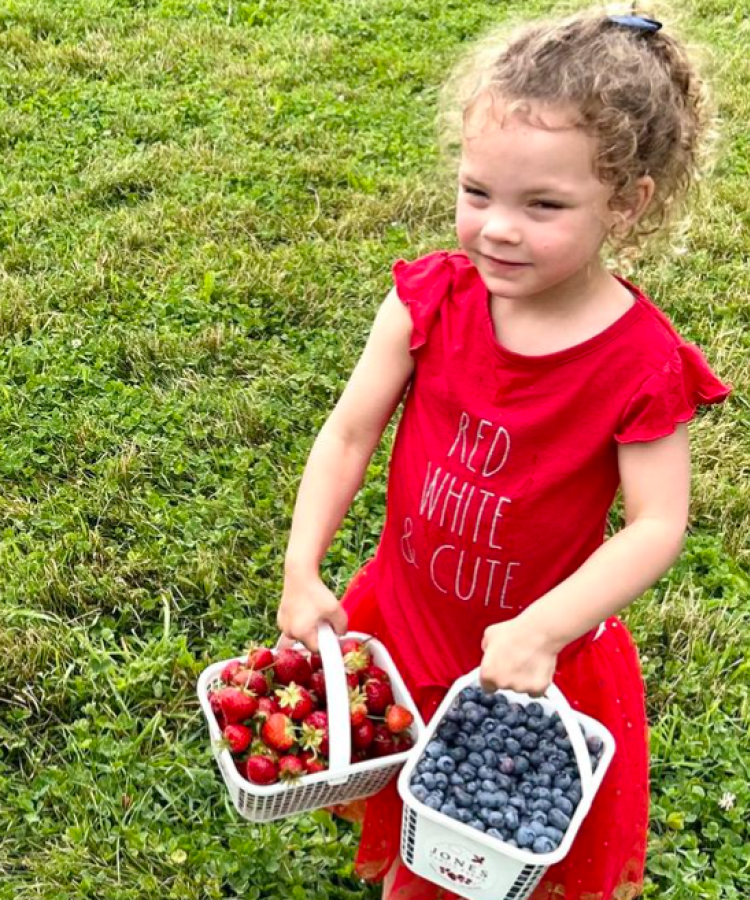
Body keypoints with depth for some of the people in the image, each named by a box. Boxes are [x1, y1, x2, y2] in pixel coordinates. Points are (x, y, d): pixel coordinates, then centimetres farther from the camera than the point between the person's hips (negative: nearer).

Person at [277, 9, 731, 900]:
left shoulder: (641, 365, -24)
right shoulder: (432, 299, -16)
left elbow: (657, 525, -20)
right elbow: (349, 433, -9)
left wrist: (541, 632, -30)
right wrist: (302, 572, -15)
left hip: (532, 656, -3)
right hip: (404, 618, 3)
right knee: (410, 816, 27)